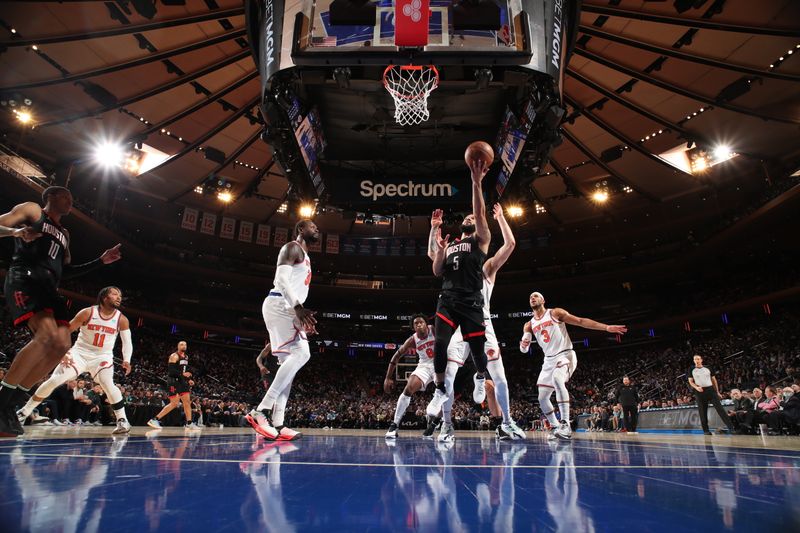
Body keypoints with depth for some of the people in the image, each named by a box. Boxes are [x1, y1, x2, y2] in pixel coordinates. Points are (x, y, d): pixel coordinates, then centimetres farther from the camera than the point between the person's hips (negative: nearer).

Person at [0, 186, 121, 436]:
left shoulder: (64, 234, 30)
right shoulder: (31, 210, 11)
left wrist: (101, 261, 25)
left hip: (49, 288, 8)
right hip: (25, 280, -8)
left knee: (62, 345, -8)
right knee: (48, 335, -28)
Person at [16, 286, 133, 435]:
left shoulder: (122, 319, -9)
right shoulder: (87, 313, -13)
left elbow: (127, 342, -5)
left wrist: (126, 360, -22)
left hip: (102, 356, -1)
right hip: (79, 353, 1)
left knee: (108, 385, -25)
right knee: (54, 381, -8)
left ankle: (122, 421, -17)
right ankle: (24, 412, 13)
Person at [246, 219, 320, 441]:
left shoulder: (305, 257, 28)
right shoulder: (292, 247, -3)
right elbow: (281, 277, -19)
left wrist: (303, 316, 23)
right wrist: (298, 306, -30)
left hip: (288, 308, 11)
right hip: (279, 305, -11)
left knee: (290, 361, 4)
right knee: (301, 353, -22)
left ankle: (276, 424, 1)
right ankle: (261, 411, -24)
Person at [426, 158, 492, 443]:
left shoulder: (481, 239, 11)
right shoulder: (449, 245, 24)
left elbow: (480, 214, -7)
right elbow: (437, 272, 15)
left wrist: (476, 182, -16)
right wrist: (439, 248, 0)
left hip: (471, 301, -3)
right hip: (447, 299, 3)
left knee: (476, 347, 0)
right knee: (439, 344, -16)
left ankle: (480, 378, 34)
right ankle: (441, 389, -1)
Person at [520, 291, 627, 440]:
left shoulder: (555, 313, -3)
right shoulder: (529, 325, 8)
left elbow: (580, 321, -7)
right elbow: (524, 349, 0)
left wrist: (606, 327, -16)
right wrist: (523, 345, -26)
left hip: (565, 355, -6)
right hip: (549, 360, 6)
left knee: (557, 379, -36)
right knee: (542, 398, 4)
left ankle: (565, 424, -34)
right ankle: (555, 427, 23)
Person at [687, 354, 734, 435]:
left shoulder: (708, 369, 9)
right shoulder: (691, 370, 4)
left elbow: (714, 380, 14)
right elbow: (690, 381, 3)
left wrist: (717, 391, 10)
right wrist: (696, 387, -17)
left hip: (710, 389, 1)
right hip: (700, 391, -1)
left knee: (719, 408, -7)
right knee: (703, 411, 2)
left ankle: (730, 427, -6)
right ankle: (706, 430, 8)